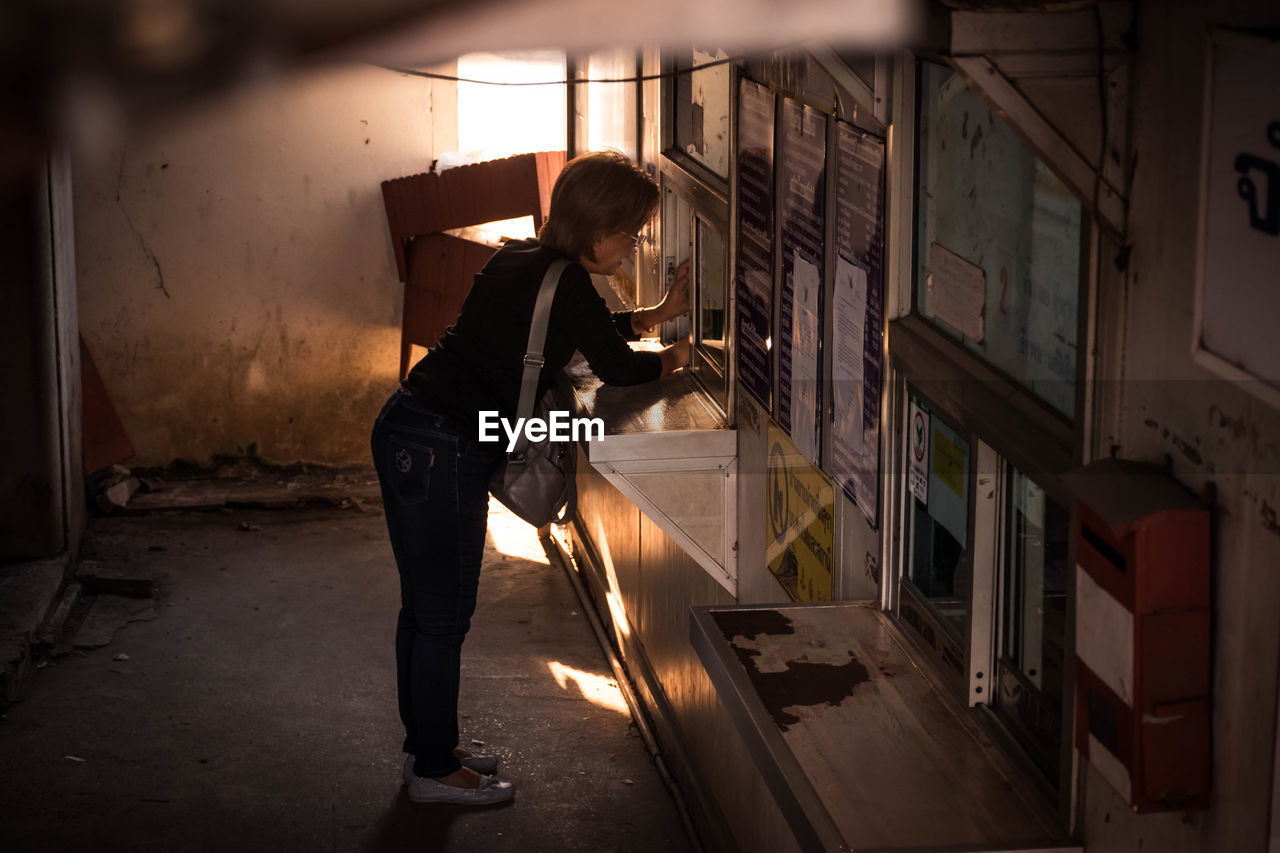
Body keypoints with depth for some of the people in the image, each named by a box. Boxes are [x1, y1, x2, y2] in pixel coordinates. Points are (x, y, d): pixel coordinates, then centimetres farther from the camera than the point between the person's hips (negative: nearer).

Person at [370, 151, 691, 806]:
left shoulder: (522, 260, 12)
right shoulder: (566, 282, -16)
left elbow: (588, 330, 27)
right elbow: (615, 366, -5)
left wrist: (658, 314, 25)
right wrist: (673, 358, 12)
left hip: (403, 431, 10)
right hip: (443, 452, -10)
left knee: (424, 606, 19)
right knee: (444, 616, 2)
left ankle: (427, 746, 32)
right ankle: (435, 770, 14)